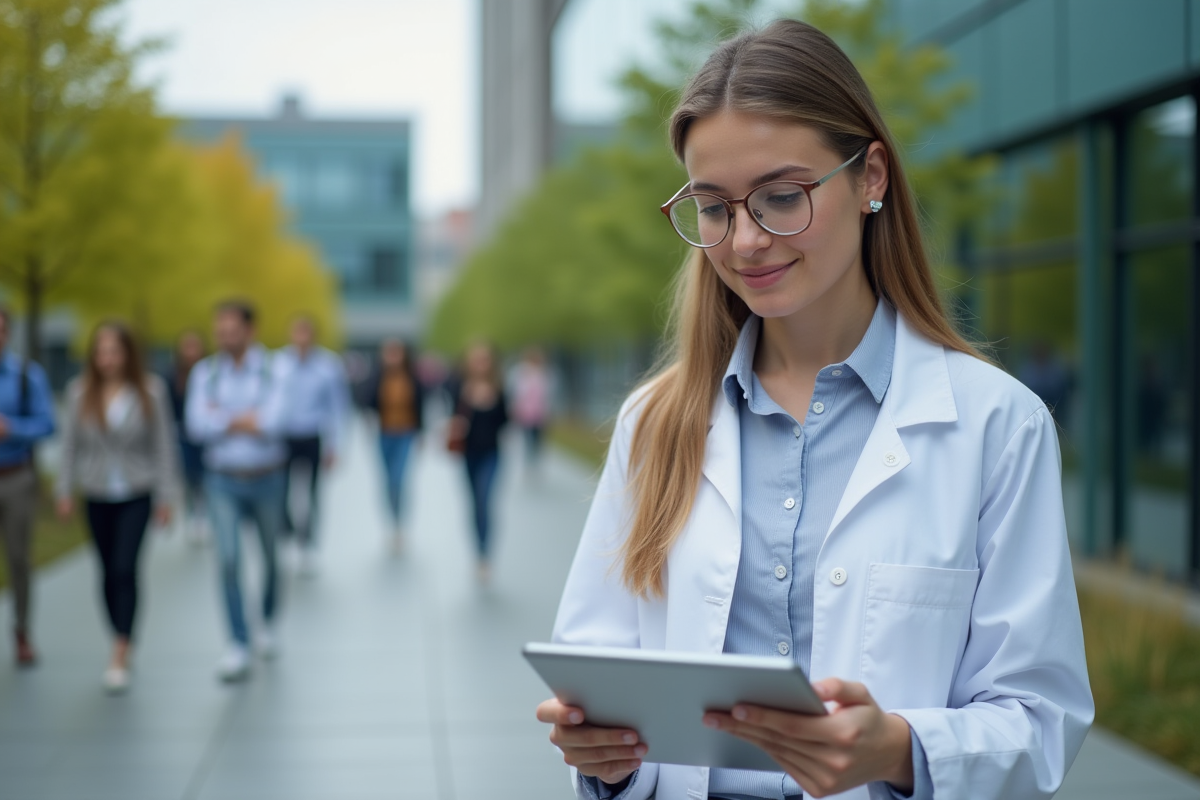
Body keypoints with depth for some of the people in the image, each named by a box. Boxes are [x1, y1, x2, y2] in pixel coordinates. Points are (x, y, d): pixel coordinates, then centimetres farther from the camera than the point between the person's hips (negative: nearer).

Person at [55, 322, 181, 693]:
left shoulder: (150, 391, -6)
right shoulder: (80, 391, -2)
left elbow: (164, 444, -2)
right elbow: (70, 442, 5)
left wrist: (166, 496, -2)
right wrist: (65, 491, 3)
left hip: (137, 495, -3)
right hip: (97, 495, 3)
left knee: (125, 569, -13)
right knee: (109, 572, 9)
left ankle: (119, 658, -13)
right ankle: (123, 647, 22)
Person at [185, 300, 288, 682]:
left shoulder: (273, 371, -8)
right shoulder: (205, 373, 0)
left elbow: (272, 424, -21)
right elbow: (197, 426, -12)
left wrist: (224, 417, -13)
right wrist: (245, 420, -14)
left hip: (265, 478, 0)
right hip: (223, 481, 0)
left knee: (270, 556, 15)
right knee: (229, 559, -12)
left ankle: (268, 622, 40)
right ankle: (238, 648, -10)